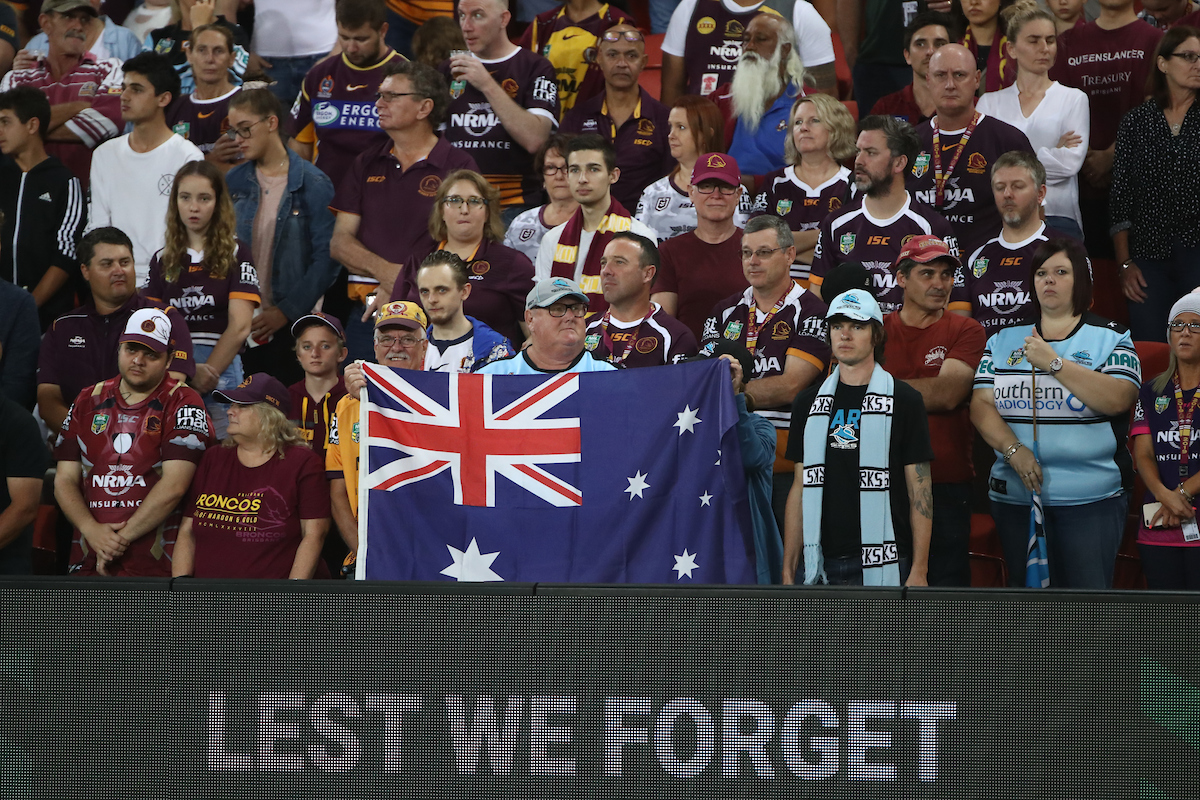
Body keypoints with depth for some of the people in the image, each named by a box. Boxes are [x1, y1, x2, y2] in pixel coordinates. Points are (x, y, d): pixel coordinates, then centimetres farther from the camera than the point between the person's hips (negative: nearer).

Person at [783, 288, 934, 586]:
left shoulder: (903, 400, 2)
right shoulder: (808, 402, 13)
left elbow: (920, 491, -1)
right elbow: (800, 488, 14)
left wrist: (919, 572, -8)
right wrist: (788, 570, 7)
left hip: (882, 564, -3)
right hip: (822, 565, 3)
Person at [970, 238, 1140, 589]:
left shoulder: (1110, 337, 3)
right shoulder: (1004, 341, 13)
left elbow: (1117, 400, -14)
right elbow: (981, 405, 3)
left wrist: (1054, 363, -17)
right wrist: (1013, 450, -14)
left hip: (1090, 498, -4)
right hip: (1015, 495, 4)